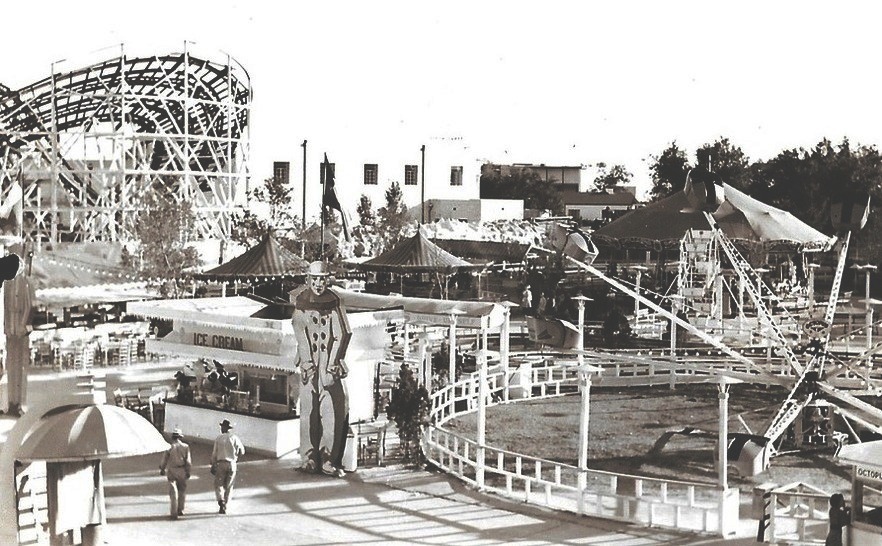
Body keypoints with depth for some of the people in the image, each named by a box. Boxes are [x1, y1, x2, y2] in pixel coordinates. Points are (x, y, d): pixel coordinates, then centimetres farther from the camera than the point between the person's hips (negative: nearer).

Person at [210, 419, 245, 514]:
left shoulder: (218, 438, -2)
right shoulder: (234, 438, 0)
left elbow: (214, 453, -1)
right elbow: (242, 452, 5)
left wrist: (213, 465, 8)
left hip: (221, 463, -2)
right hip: (232, 464, 2)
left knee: (218, 485, 5)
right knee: (228, 487, 12)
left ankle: (221, 501, -20)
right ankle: (224, 507, 13)